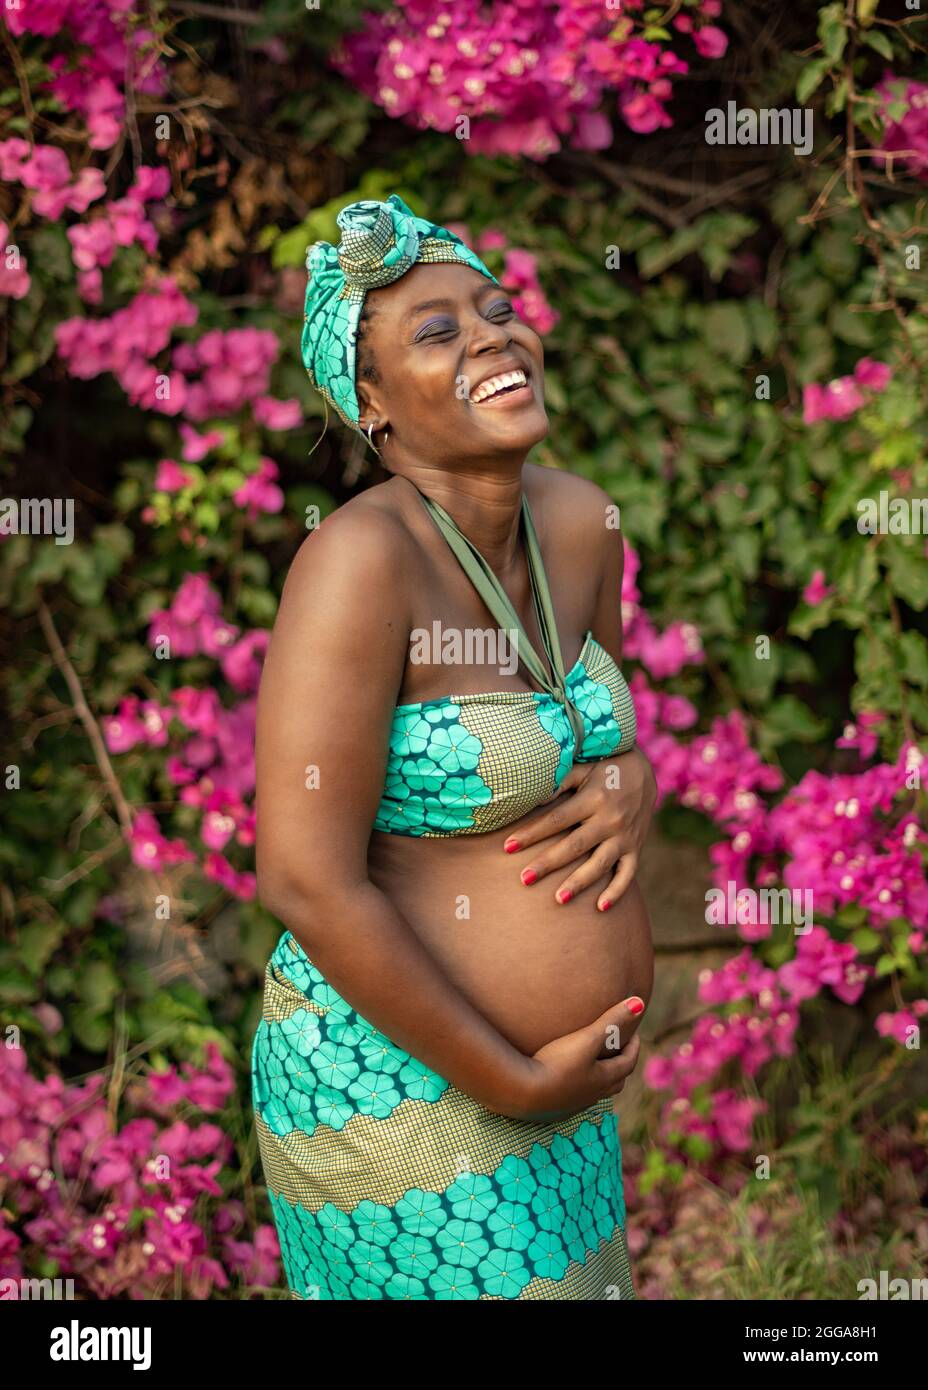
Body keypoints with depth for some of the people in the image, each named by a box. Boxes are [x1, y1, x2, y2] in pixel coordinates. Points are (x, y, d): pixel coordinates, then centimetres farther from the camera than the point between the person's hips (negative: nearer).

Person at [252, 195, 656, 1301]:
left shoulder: (578, 521, -1)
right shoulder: (362, 557, -22)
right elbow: (306, 884, -24)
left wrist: (632, 777, -7)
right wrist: (518, 1084, -17)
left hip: (558, 1076, 7)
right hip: (405, 1081, -7)